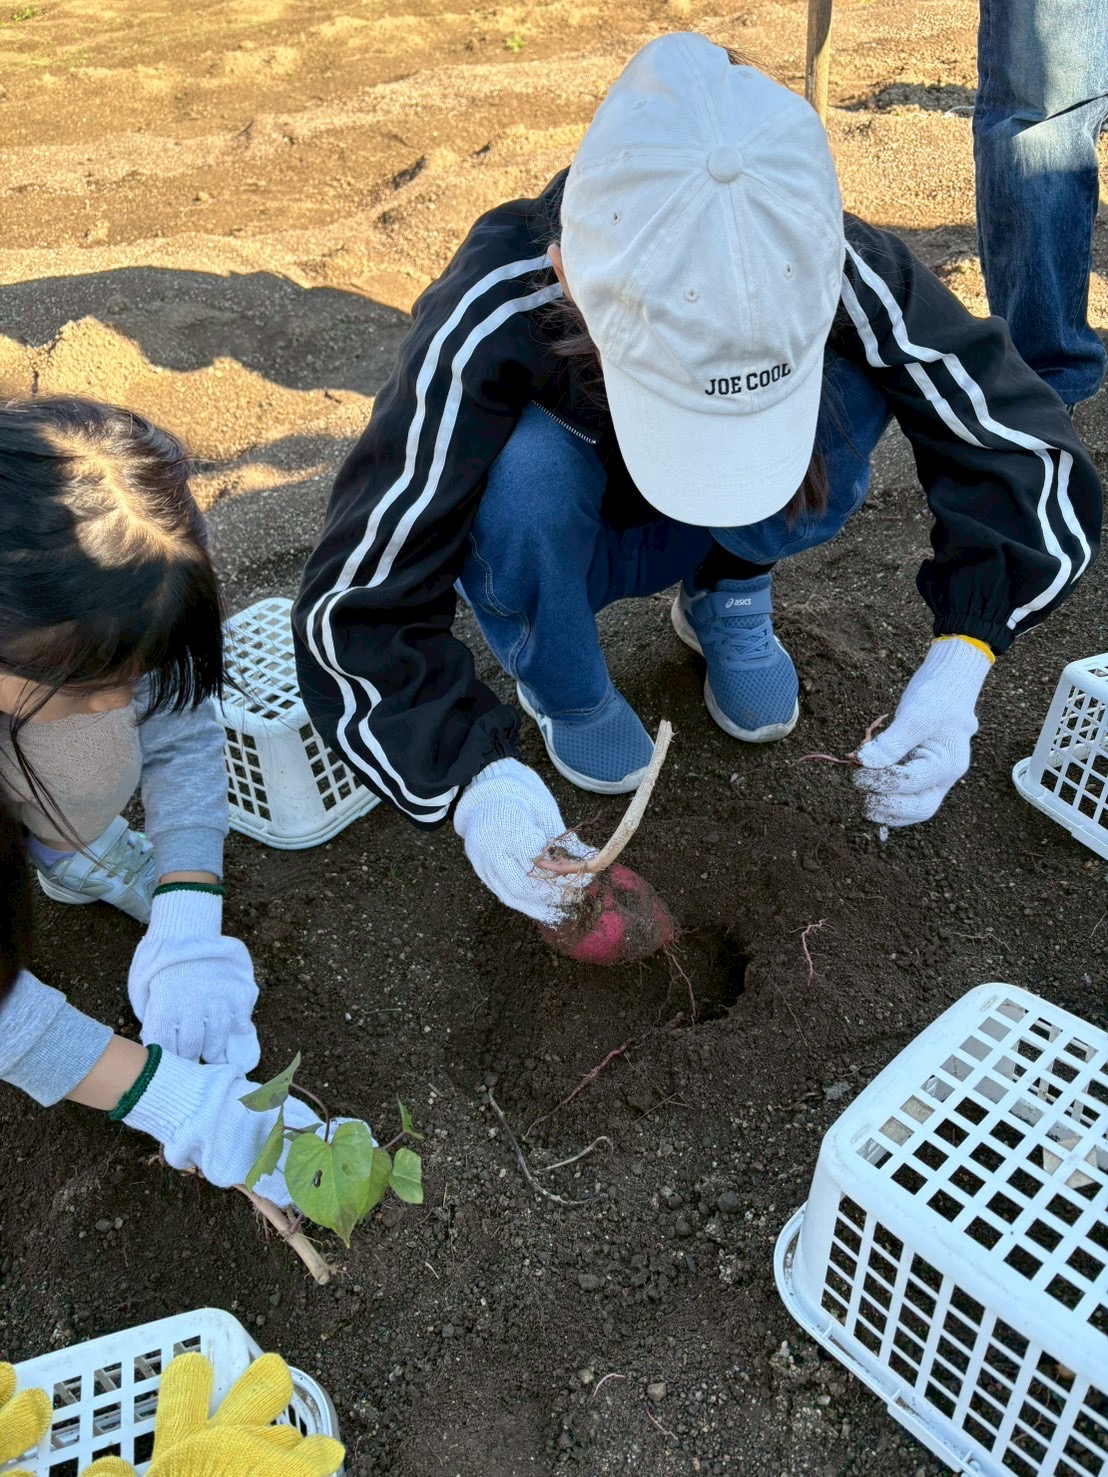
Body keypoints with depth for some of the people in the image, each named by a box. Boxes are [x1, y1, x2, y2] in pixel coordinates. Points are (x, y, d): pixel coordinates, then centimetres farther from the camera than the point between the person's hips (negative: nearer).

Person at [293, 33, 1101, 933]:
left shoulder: (841, 274, -31)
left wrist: (959, 663, -40)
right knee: (525, 468, -36)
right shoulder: (491, 319, -36)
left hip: (718, 530, 1)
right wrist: (475, 779, -47)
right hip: (561, 536, -1)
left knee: (850, 400, -29)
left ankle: (728, 594, -1)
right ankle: (566, 690, -7)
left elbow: (1024, 446, -25)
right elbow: (356, 601, -34)